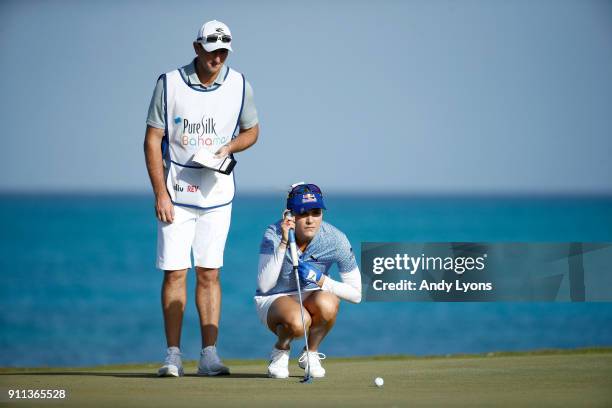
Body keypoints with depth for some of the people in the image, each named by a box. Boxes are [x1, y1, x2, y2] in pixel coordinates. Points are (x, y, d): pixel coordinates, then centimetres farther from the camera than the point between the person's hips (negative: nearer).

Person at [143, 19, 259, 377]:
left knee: (210, 273, 3)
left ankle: (209, 355, 5)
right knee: (175, 272, -4)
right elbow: (153, 140, -5)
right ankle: (173, 356, 1)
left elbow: (252, 131, 15)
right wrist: (160, 194, -11)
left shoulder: (239, 86, 1)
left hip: (217, 195, 2)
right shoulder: (169, 84, -6)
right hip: (175, 195, -2)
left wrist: (229, 147, -8)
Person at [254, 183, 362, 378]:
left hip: (312, 298, 2)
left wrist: (321, 281, -28)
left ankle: (310, 354, -5)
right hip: (273, 301, -2)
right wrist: (283, 243, -38)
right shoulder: (274, 234, -21)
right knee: (298, 321, -37)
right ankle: (280, 351, 0)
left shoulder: (335, 239, -18)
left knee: (327, 302, -35)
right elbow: (264, 286, -32)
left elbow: (356, 294, -12)